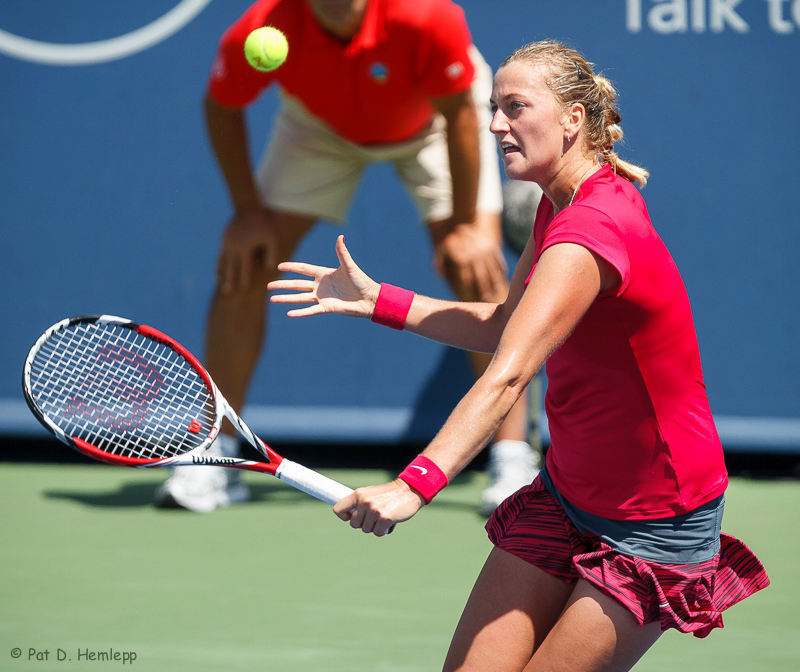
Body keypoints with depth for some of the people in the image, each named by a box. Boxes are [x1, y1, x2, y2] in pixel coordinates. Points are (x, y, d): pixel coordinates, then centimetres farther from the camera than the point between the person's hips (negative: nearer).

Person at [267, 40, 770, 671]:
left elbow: (506, 379, -38)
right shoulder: (560, 205, 5)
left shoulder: (592, 230, -26)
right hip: (567, 495, 8)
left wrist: (415, 485, -47)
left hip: (657, 525, -8)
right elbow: (506, 326, 20)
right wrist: (377, 300, 11)